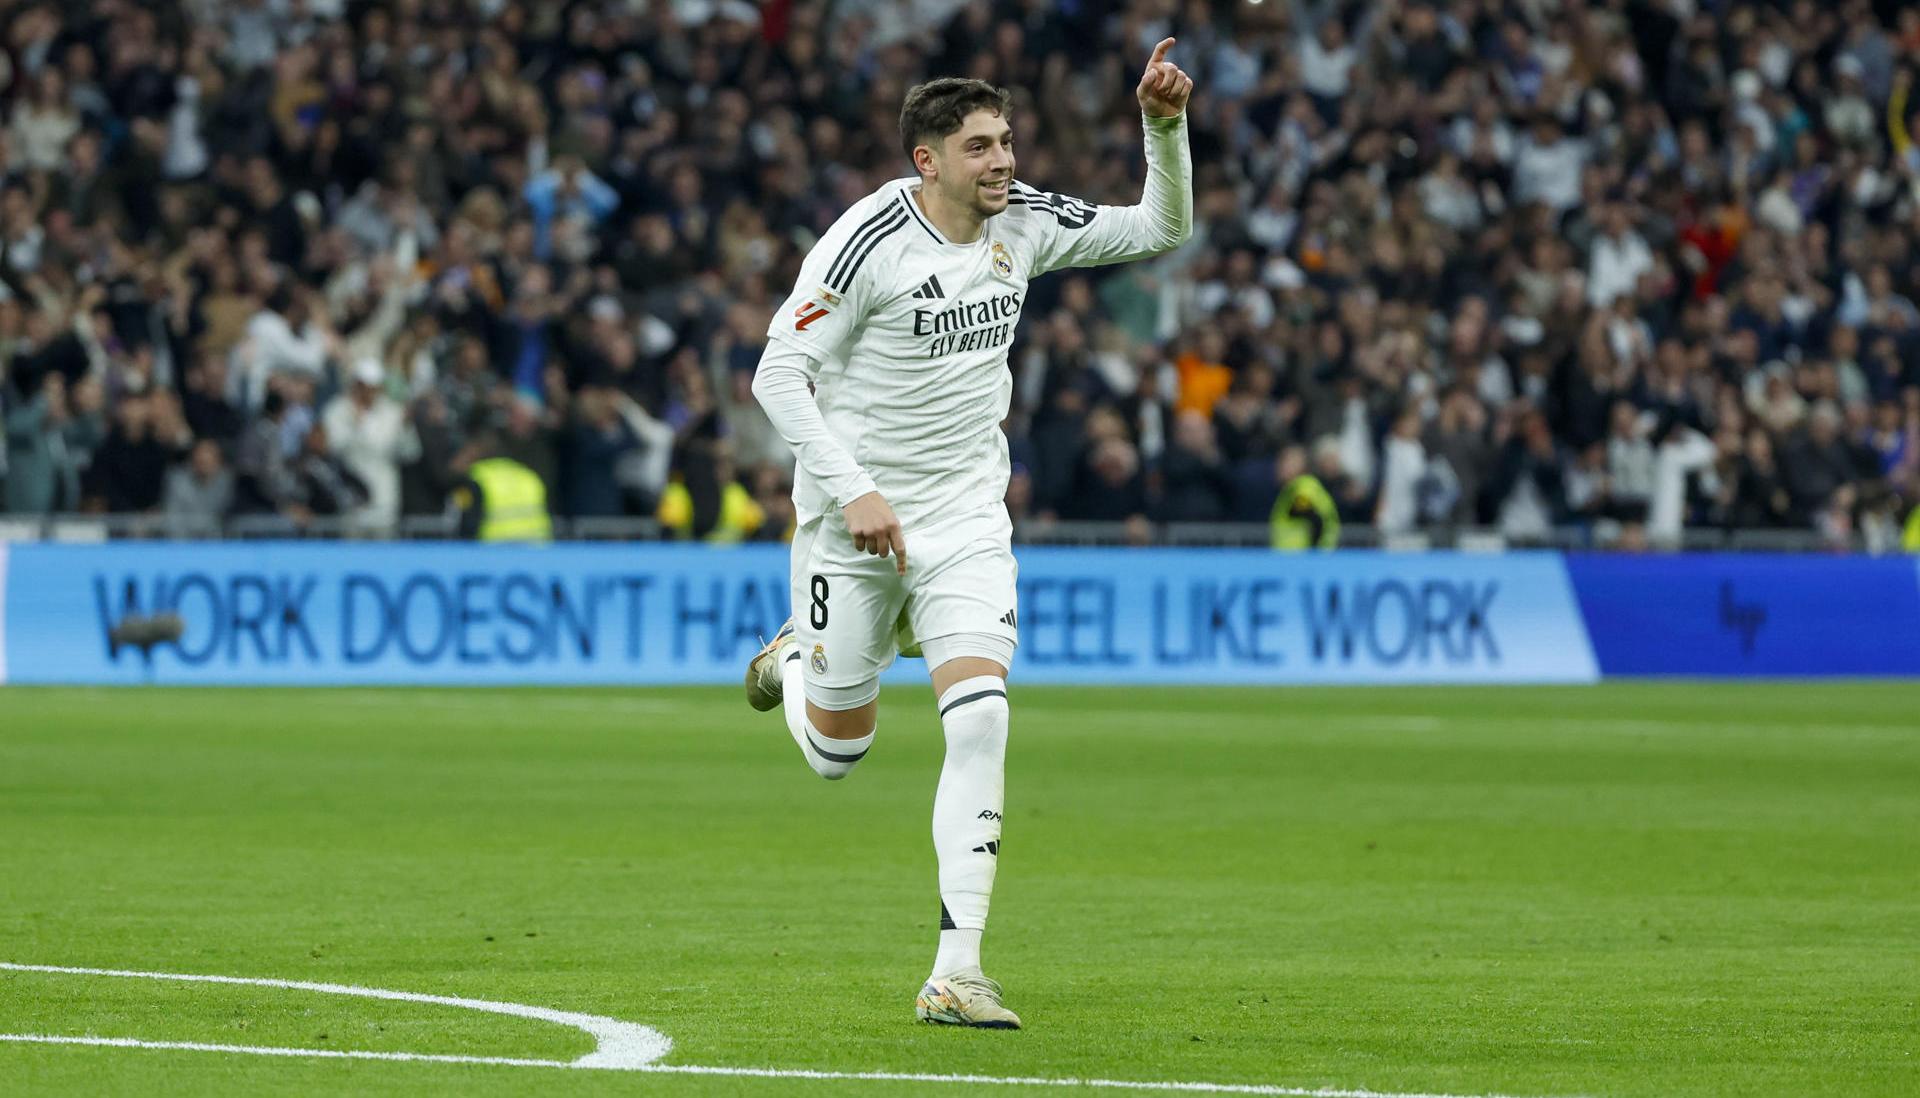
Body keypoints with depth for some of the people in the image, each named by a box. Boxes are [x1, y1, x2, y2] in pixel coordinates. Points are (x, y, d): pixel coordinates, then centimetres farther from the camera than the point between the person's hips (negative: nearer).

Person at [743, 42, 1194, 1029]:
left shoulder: (1024, 222, -1)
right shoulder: (867, 241, -17)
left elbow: (1159, 229, 7)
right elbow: (778, 373, -16)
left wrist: (1164, 126, -10)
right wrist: (853, 490, -22)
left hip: (966, 516, 3)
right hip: (854, 517, -3)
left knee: (980, 718, -17)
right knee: (837, 752, 9)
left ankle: (955, 973, -17)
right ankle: (794, 657, 48)